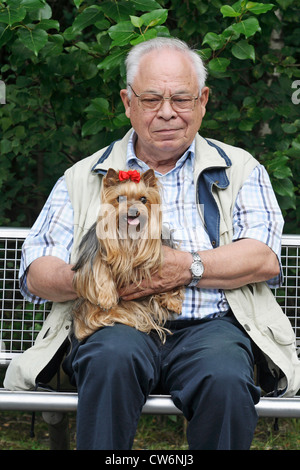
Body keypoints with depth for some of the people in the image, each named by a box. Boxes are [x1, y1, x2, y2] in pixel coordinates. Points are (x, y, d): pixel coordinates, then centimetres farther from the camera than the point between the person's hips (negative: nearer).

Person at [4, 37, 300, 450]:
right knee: (113, 358, -36)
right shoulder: (84, 178, 20)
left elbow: (266, 259, 2)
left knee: (225, 378, -35)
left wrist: (188, 267, -13)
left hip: (208, 325, 0)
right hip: (114, 323, 1)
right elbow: (35, 274, 10)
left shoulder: (239, 170, 18)